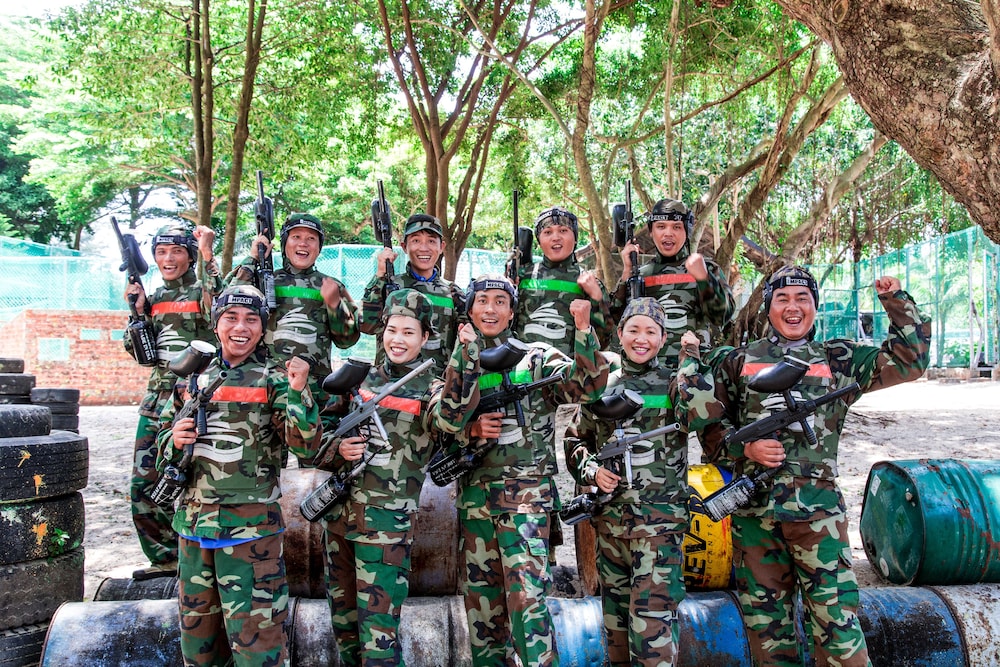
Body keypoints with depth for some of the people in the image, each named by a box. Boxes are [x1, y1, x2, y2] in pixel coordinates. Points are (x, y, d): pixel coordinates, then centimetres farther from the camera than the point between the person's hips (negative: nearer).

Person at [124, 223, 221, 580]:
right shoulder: (155, 297, 14)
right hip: (158, 398, 7)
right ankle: (165, 557, 23)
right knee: (143, 484, 8)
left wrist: (208, 255, -29)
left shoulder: (201, 290, -3)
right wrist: (137, 309, 1)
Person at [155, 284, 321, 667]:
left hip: (251, 524, -4)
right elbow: (163, 439, 18)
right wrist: (175, 440, -5)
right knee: (197, 633, 18)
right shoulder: (193, 377, 9)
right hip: (194, 521, 5)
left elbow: (306, 446, -14)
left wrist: (298, 392, -29)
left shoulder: (273, 380, -3)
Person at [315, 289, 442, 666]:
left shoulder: (430, 390, -4)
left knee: (378, 629, -3)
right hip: (338, 511, 5)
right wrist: (338, 450, -11)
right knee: (343, 617, 20)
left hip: (387, 521, -5)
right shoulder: (359, 380, 9)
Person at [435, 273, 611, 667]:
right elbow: (445, 421, -1)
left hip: (526, 494, -4)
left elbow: (588, 386, -16)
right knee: (481, 600, 12)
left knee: (526, 598, -10)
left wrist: (583, 329, -27)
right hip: (474, 494, 4)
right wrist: (472, 431, -18)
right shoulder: (460, 363, 10)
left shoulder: (537, 358, 0)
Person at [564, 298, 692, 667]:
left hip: (660, 517, -4)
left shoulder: (674, 382, 0)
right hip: (609, 515, 4)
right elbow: (576, 440, 17)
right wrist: (591, 470, -1)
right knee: (615, 616, 15)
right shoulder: (602, 385, 9)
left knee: (652, 619, -8)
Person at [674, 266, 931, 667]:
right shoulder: (739, 360, 10)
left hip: (818, 507, -1)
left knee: (836, 617, -6)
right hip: (752, 506, 1)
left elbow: (910, 361, 8)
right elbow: (698, 415, 5)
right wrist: (745, 448, -8)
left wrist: (896, 301, 2)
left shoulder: (839, 360, 12)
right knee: (765, 617, 11)